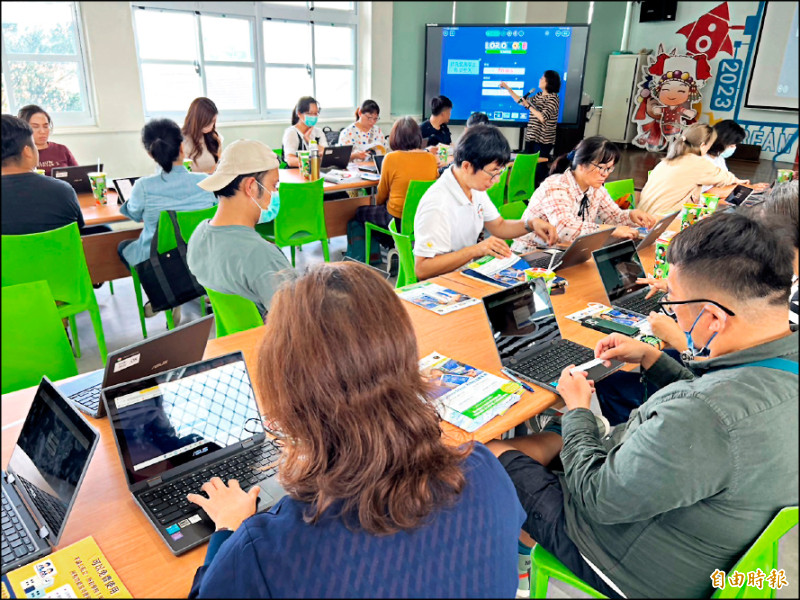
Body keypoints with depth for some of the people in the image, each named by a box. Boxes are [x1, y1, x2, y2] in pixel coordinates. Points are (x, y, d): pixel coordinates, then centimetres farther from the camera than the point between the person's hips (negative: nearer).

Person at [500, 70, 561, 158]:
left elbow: (543, 118, -21)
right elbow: (521, 101, 25)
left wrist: (528, 106, -15)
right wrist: (508, 88, 23)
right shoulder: (538, 95, 14)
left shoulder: (553, 98, -10)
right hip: (530, 138, 8)